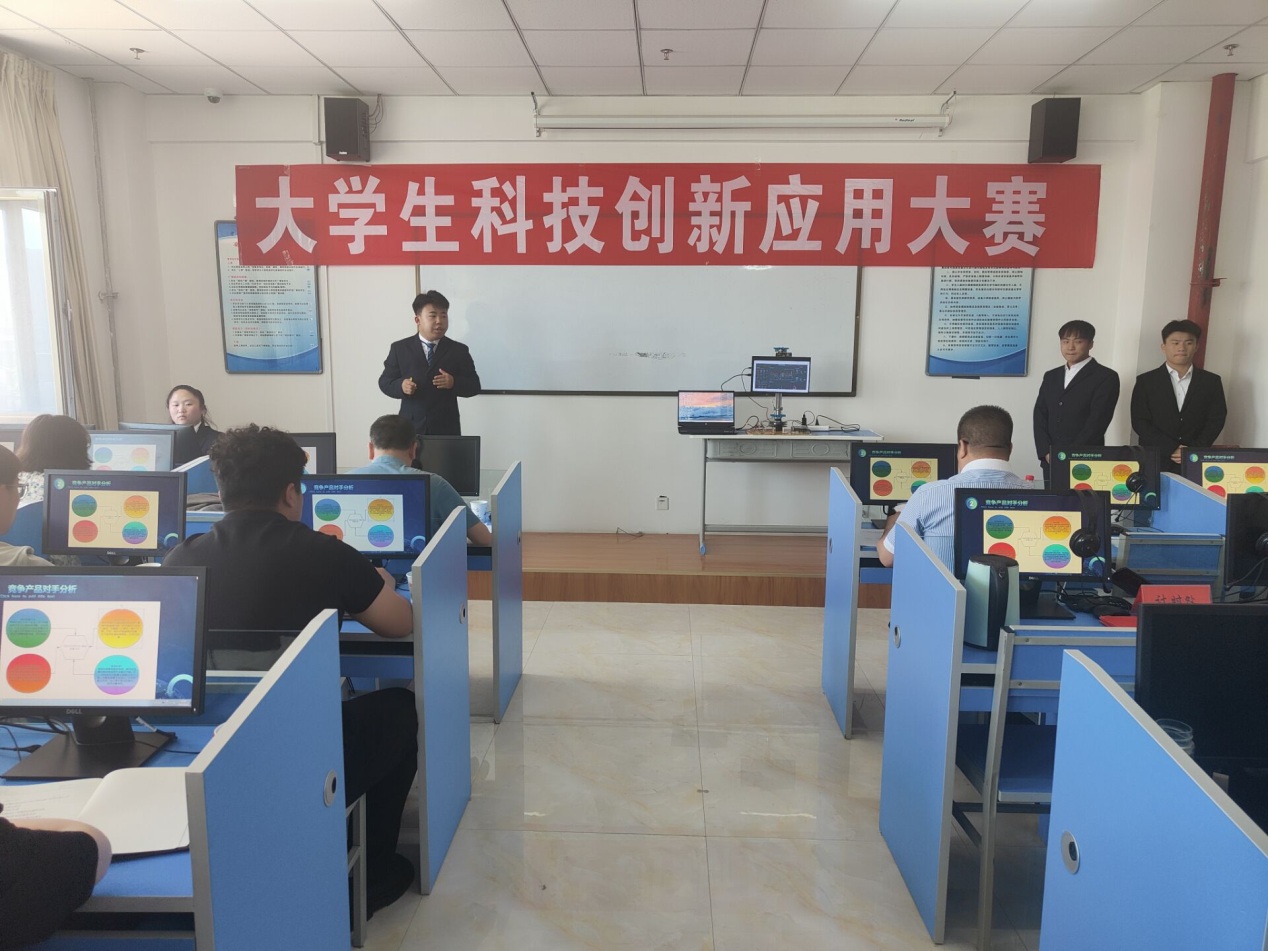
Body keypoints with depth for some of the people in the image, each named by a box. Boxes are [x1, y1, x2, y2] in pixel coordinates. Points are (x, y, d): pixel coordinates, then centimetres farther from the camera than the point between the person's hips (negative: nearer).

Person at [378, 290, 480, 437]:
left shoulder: (459, 350, 5)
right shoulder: (400, 348, 6)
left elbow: (474, 386, 4)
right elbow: (384, 381, 7)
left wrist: (454, 383, -16)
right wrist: (401, 386, -15)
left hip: (446, 429, 0)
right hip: (411, 428, 0)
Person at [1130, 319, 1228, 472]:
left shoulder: (1211, 381, 9)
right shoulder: (1146, 381, 4)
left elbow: (1216, 420, 4)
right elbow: (1140, 422, -3)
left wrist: (1194, 451, -11)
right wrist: (1172, 449, -13)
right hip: (1154, 462, -1)